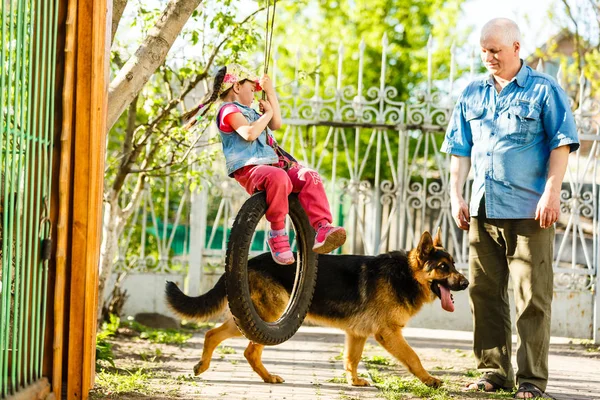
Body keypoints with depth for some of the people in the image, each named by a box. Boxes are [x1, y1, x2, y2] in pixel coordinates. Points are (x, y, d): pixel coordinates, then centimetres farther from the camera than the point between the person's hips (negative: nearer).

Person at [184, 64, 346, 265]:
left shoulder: (248, 112, 32)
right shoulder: (229, 110, 0)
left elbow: (276, 124, 35)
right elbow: (249, 133, -17)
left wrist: (270, 92, 30)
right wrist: (267, 113, -2)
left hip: (273, 163, 9)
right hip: (248, 170, -9)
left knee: (310, 177, -17)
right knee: (278, 177, -41)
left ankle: (323, 228, -31)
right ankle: (277, 234, -31)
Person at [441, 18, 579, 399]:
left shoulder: (544, 90, 0)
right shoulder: (473, 94, 14)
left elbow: (561, 144, -3)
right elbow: (461, 149, 17)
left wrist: (551, 192, -11)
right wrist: (456, 195, 10)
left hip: (529, 210, -5)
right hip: (482, 210, 5)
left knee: (532, 297, -4)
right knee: (485, 293, 7)